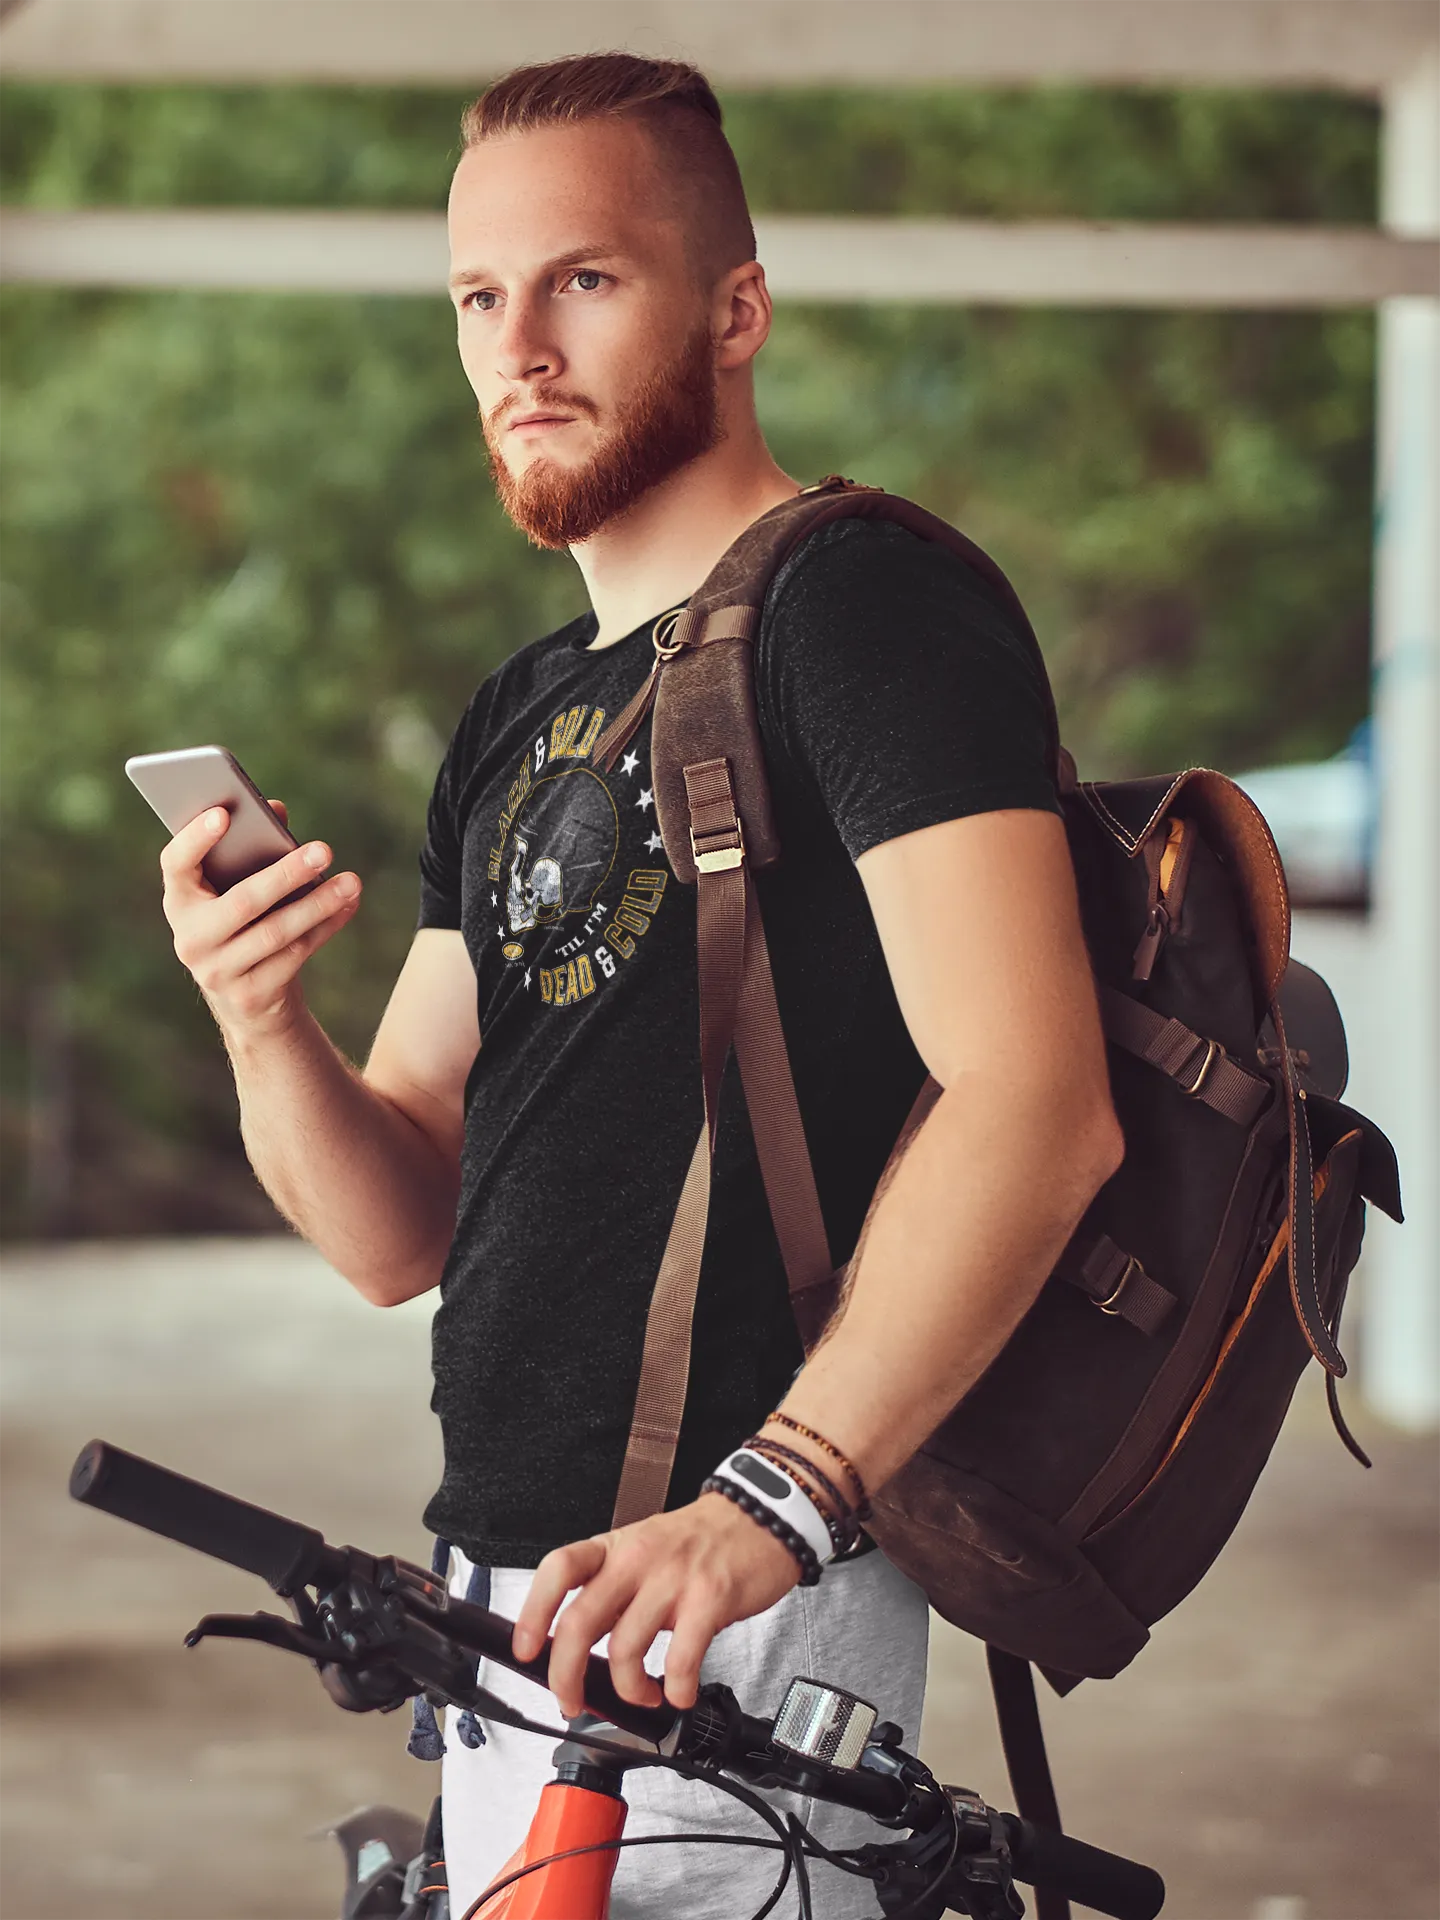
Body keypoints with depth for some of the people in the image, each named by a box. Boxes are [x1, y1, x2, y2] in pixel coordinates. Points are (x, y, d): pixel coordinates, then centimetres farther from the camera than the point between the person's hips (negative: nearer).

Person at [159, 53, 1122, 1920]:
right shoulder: (520, 719, 18)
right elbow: (404, 1234, 14)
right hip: (522, 1598, 8)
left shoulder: (867, 606, -8)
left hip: (732, 1627, -8)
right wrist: (264, 1028, -7)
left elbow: (1037, 1103, -22)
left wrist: (772, 1496, -32)